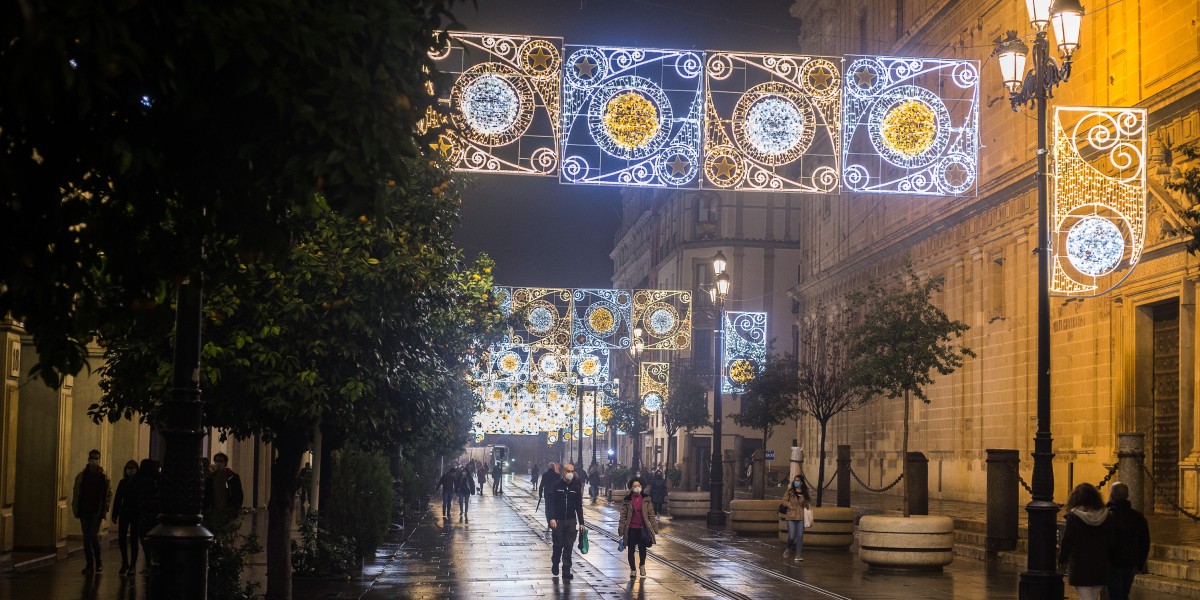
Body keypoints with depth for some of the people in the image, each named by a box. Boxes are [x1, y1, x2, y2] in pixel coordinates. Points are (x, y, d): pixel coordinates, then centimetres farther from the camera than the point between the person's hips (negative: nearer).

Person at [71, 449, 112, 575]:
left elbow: (109, 493, 6)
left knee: (93, 535, -13)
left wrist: (105, 508, -3)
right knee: (86, 537, 4)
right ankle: (90, 564, 10)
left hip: (97, 511, -3)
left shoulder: (104, 477, 3)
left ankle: (98, 561, 6)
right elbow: (76, 493, 7)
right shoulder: (81, 476, 7)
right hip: (84, 511, 3)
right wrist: (76, 509, -1)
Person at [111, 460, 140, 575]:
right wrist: (115, 515, 4)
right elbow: (117, 499, 8)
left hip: (136, 514, -3)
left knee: (133, 539, 1)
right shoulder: (123, 482, 6)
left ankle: (133, 565, 10)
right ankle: (125, 563, 15)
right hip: (124, 513, 3)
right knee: (121, 538, 0)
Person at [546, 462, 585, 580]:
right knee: (558, 544, 5)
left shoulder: (576, 487, 5)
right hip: (558, 521, -2)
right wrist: (551, 518, -19)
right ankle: (555, 563, 32)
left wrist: (581, 522, 6)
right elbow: (550, 503, -7)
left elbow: (579, 506, 9)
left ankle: (566, 571, 3)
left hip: (571, 521, 2)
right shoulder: (556, 486, -3)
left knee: (568, 546, -1)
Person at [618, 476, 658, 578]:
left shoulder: (646, 499, -1)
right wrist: (621, 530, -2)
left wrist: (655, 527, 0)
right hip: (631, 529, -1)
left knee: (642, 549, 8)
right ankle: (633, 569, 20)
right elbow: (623, 516, -1)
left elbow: (651, 514, 2)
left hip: (642, 528, 1)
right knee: (631, 550, 5)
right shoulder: (627, 500, -4)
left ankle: (642, 565, 35)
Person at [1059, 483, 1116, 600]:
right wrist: (1109, 559, 19)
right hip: (1100, 567, 5)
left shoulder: (1073, 516, -10)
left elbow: (1067, 541, -8)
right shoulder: (1105, 516, 3)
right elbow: (1112, 542, 7)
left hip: (1079, 566, -5)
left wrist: (1062, 560, 6)